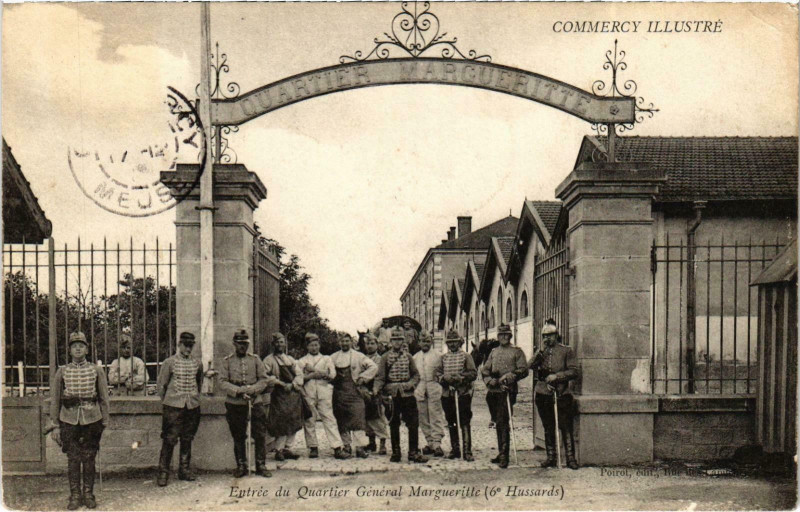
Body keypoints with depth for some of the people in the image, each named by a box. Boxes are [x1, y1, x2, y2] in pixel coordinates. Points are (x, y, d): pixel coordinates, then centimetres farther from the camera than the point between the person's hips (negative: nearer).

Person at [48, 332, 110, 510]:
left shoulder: (97, 371, 5)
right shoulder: (62, 372, 5)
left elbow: (104, 398, 6)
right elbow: (55, 400, 7)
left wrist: (105, 423, 2)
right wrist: (55, 426, 2)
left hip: (92, 420, 0)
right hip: (69, 420, 0)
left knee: (89, 459, 4)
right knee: (73, 459, 3)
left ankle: (88, 494, 13)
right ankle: (75, 495, 12)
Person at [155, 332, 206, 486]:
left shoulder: (197, 364, 9)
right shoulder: (169, 362, -2)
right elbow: (161, 385, 3)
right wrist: (167, 401, 7)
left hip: (193, 406, 4)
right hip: (173, 406, -4)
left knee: (187, 439, 10)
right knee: (169, 440, -5)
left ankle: (184, 470, 20)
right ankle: (163, 472, 1)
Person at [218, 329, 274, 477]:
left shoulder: (255, 359, 8)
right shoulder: (226, 361, 3)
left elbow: (263, 380, 4)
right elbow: (222, 382, -6)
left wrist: (252, 390, -14)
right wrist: (239, 392, -18)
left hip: (255, 402, 1)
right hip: (235, 404, -1)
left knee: (260, 435, -1)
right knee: (238, 437, 7)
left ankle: (261, 465, 8)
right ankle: (241, 466, 17)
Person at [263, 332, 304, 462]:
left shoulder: (290, 359, 18)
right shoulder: (268, 360, 2)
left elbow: (299, 374, 9)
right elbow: (268, 376, -8)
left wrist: (292, 384, -9)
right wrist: (282, 384, -17)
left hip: (294, 393, 5)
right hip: (279, 395, -5)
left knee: (293, 423, 3)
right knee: (281, 424, -10)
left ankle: (288, 448, 10)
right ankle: (278, 450, -2)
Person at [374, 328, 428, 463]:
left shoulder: (408, 356, 10)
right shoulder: (385, 357, 5)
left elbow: (416, 375, 11)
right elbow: (380, 376, 0)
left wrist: (411, 384, -8)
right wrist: (376, 389, -17)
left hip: (407, 393, 1)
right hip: (391, 395, -1)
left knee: (413, 424, -4)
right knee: (394, 425, 5)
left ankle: (413, 452, 1)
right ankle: (395, 453, 14)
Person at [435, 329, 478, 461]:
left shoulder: (466, 356, 4)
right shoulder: (444, 357, 13)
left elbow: (473, 374, -2)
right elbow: (437, 374, 8)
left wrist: (460, 377, -16)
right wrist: (444, 378, -13)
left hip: (463, 393, -4)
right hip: (447, 394, 4)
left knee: (465, 423, -7)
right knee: (451, 423, 10)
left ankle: (467, 451, -6)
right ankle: (455, 449, 20)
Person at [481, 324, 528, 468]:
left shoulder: (517, 352, 6)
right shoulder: (493, 353, 20)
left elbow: (524, 370, -2)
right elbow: (485, 370, 15)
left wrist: (509, 376, -15)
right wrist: (490, 380, -5)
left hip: (507, 391, -5)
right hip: (493, 391, 5)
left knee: (503, 423, -13)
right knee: (499, 423, 11)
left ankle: (504, 456, -13)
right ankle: (501, 453, 20)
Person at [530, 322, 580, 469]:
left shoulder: (567, 350, 2)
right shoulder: (540, 352, 15)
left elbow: (574, 372, -5)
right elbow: (531, 365, -3)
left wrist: (556, 376, -15)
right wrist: (541, 350, -10)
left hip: (562, 394, -4)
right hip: (543, 394, 4)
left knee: (566, 427, -6)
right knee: (548, 428, 9)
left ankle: (570, 457, -3)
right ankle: (551, 457, 16)